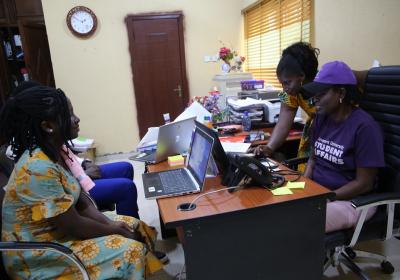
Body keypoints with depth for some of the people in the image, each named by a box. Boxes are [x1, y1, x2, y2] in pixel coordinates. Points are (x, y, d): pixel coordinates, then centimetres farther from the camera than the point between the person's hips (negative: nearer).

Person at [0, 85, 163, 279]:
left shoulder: (55, 152, -2)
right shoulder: (39, 168, -29)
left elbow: (79, 199, 5)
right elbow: (74, 227, -24)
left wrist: (110, 222, -7)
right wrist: (116, 230, -11)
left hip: (57, 228, 9)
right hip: (38, 255, -8)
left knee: (135, 225, 6)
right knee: (132, 250, -16)